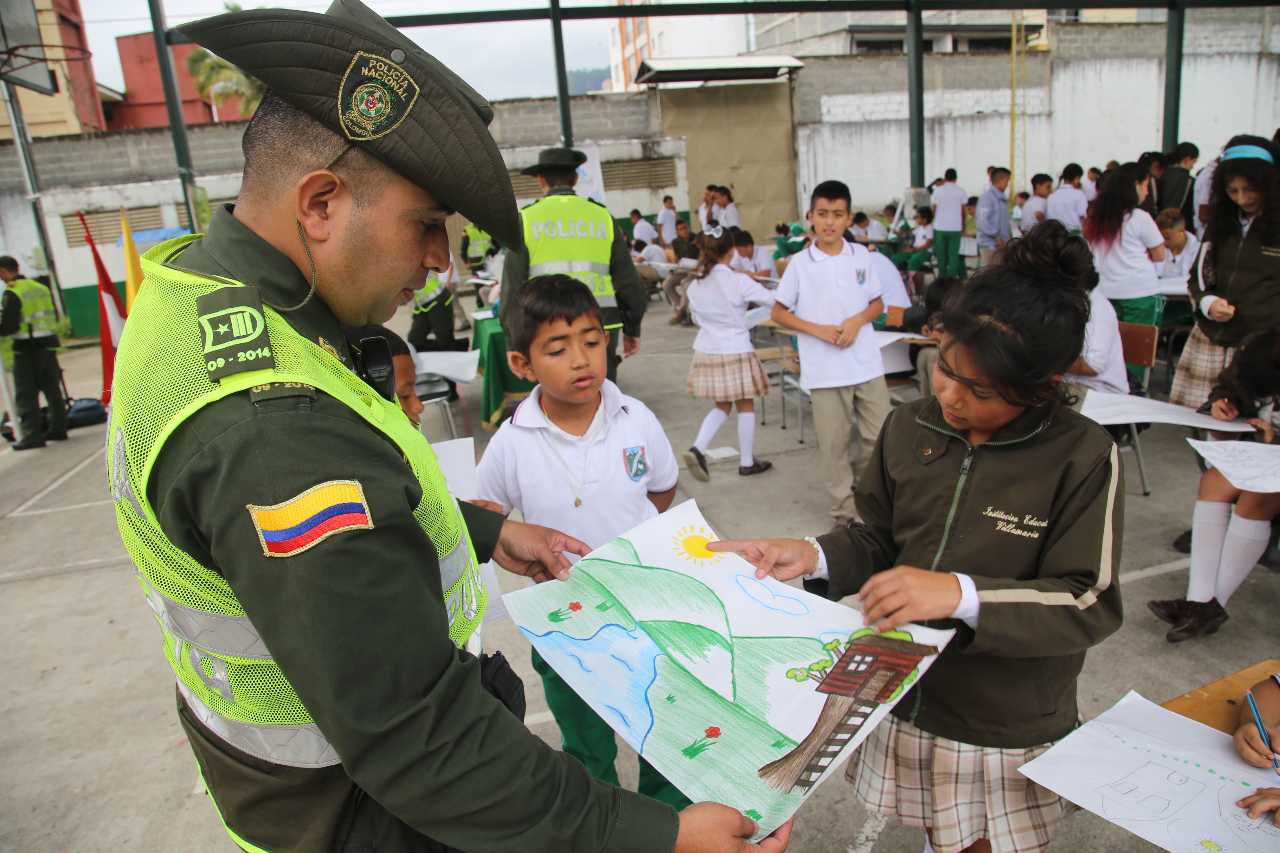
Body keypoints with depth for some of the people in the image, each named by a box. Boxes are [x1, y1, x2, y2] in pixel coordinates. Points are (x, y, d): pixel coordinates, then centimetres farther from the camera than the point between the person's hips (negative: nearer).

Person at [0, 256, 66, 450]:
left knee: (26, 395, -1)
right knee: (52, 389, 12)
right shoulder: (41, 287, 9)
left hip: (26, 348, -6)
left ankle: (32, 435, -2)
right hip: (48, 344, 7)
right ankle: (58, 428, 18)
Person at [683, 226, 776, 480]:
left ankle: (697, 449, 1)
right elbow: (774, 301, -8)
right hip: (736, 353, -5)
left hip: (706, 353, 5)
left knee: (721, 406, 18)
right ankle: (747, 462, 18)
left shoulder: (695, 285, 0)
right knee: (745, 407, 10)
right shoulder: (739, 281, -14)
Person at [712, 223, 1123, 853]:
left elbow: (1088, 604, -20)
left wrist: (962, 594, -33)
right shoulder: (909, 429, -6)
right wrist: (812, 557, -15)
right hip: (908, 704, 4)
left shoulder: (1083, 457, -17)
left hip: (1009, 732, -3)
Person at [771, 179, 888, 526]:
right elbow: (778, 313, 1)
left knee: (881, 437, 7)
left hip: (867, 363, 3)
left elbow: (878, 304, 12)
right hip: (825, 370, -2)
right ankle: (844, 511, 20)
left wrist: (858, 320, -9)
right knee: (835, 444, 6)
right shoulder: (799, 264, -3)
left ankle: (858, 478, 35)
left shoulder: (861, 255, 4)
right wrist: (817, 329, -12)